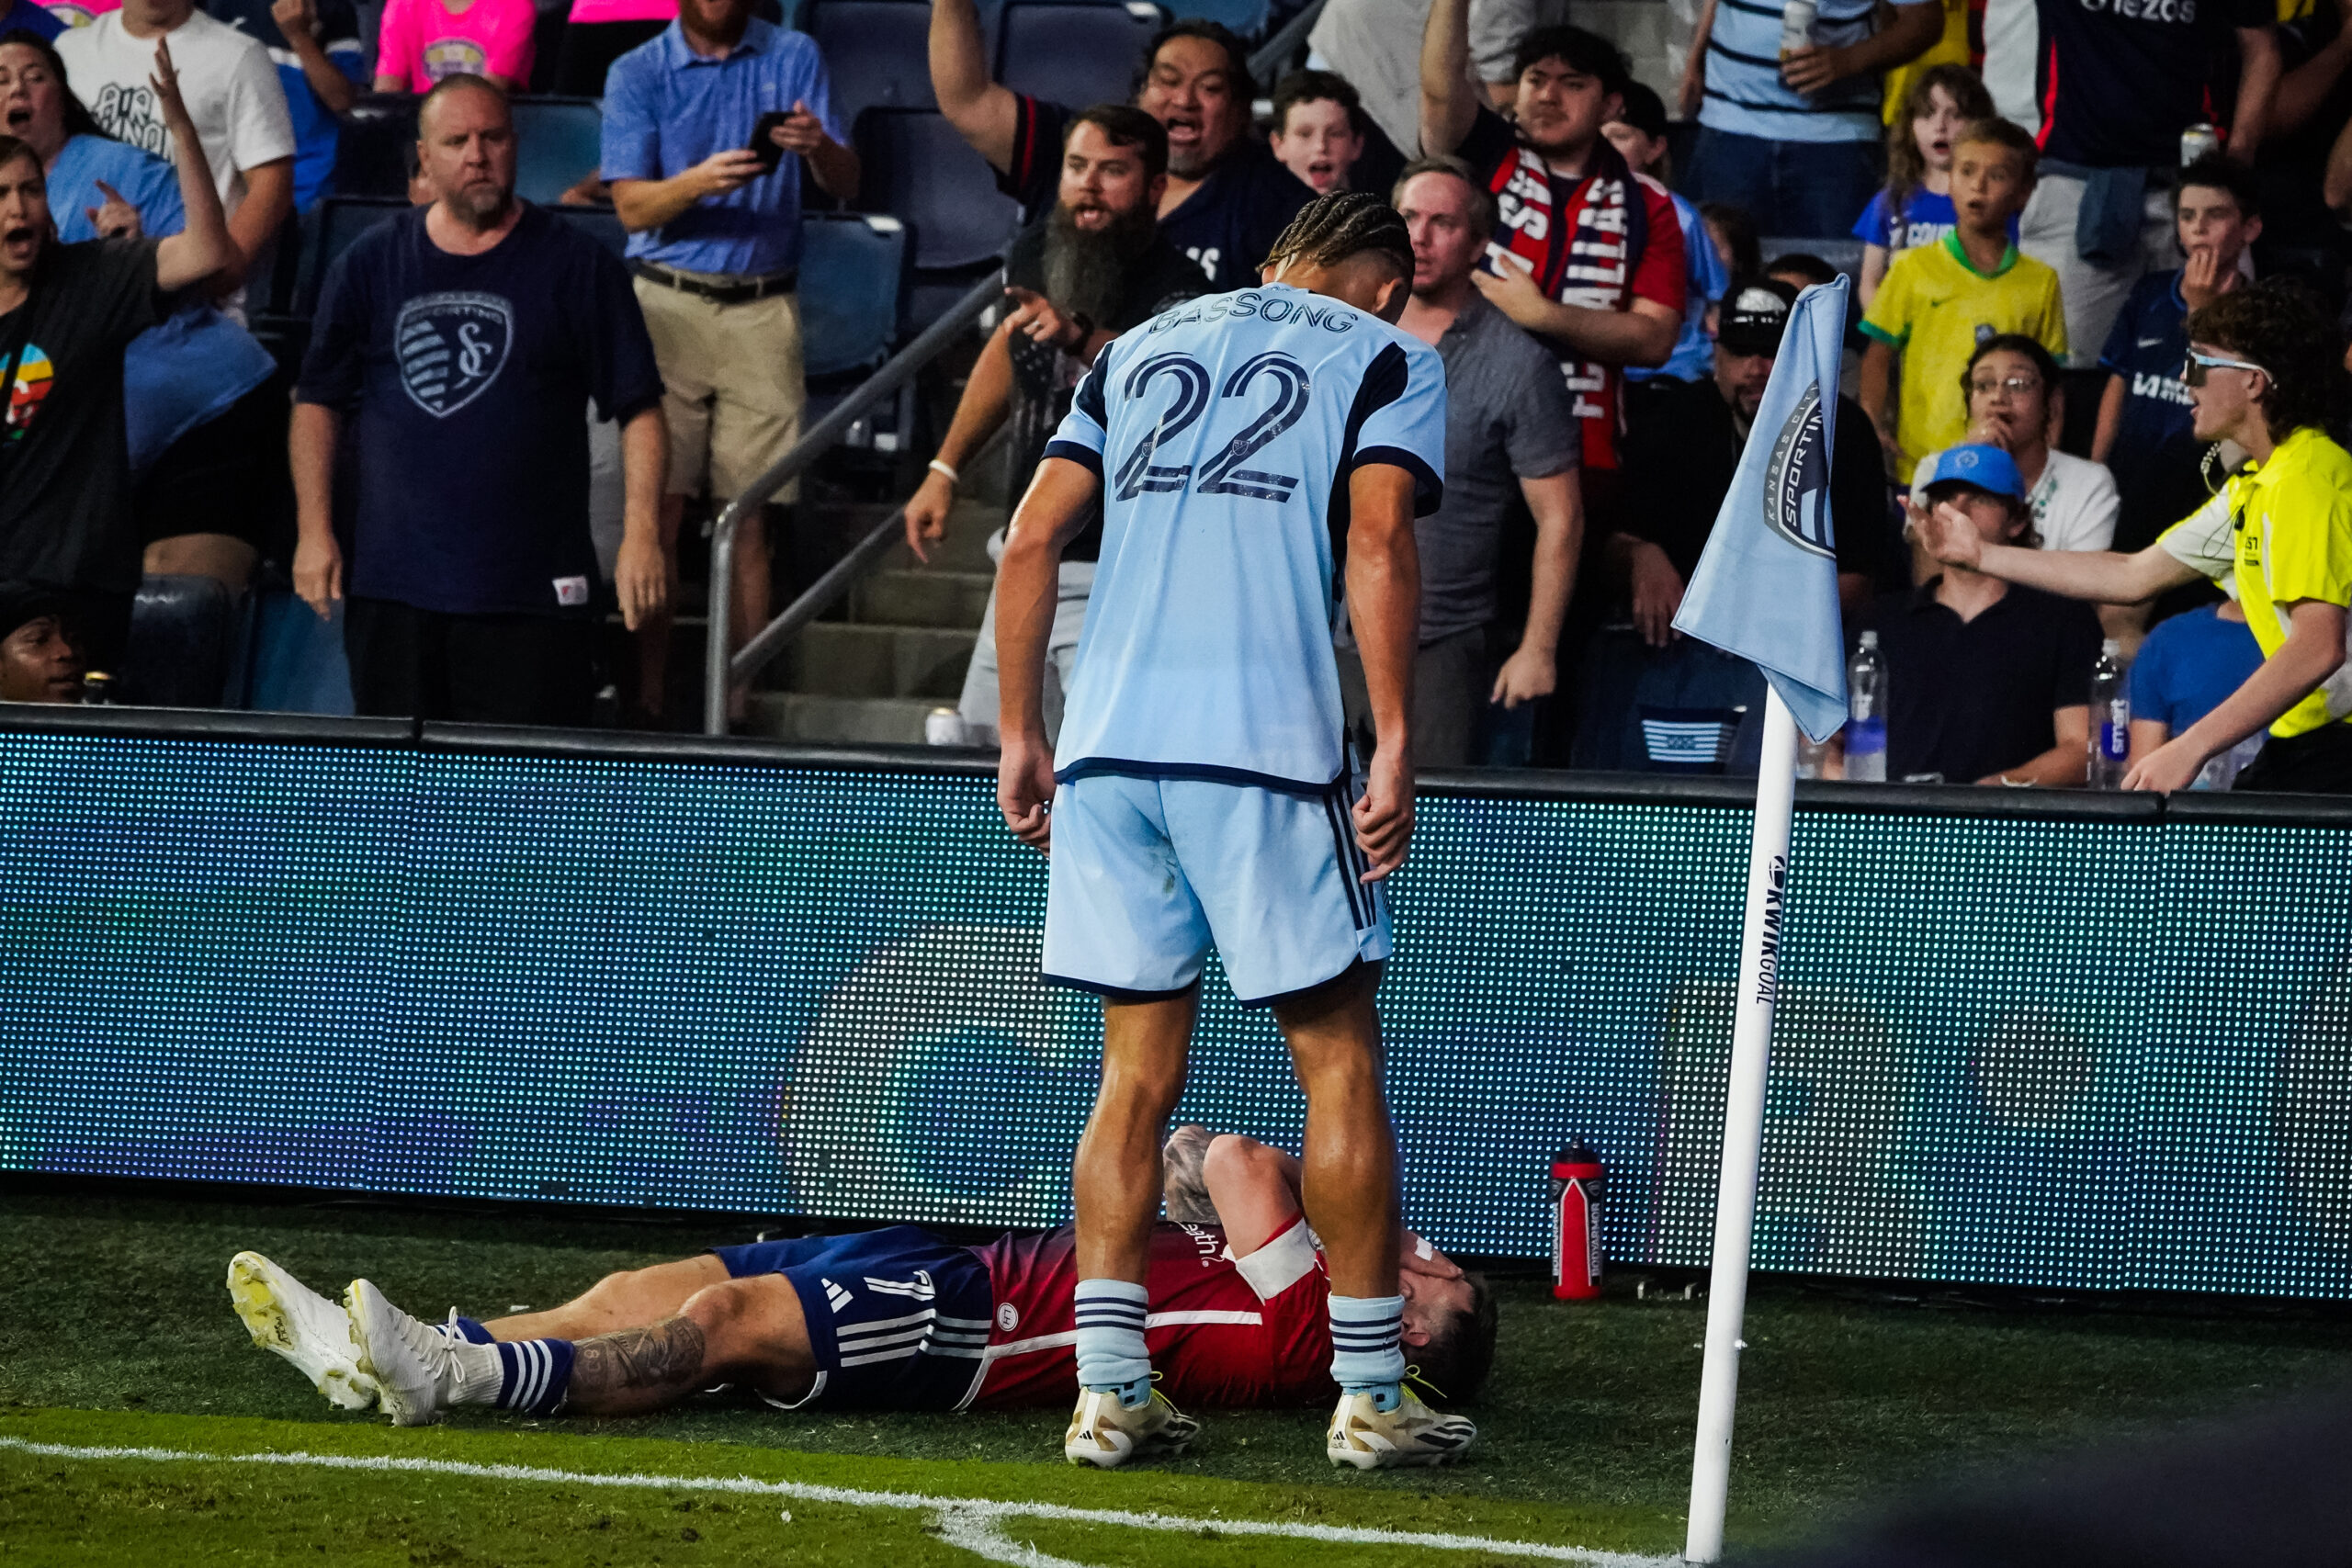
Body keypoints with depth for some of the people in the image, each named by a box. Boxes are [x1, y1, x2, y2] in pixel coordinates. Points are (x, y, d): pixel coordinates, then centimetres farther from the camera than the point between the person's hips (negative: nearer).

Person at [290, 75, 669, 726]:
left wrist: (641, 534, -10)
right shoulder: (369, 264, 10)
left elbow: (639, 409, 1)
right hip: (392, 592, 3)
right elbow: (317, 402, 14)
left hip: (532, 595, -2)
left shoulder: (575, 264, 2)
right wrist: (314, 531, 5)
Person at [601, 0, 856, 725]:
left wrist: (819, 148, -19)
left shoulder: (794, 59, 9)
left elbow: (845, 186, 4)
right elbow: (632, 205, -3)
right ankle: (648, 702, -5)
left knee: (749, 522, -1)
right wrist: (700, 181, -23)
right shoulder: (637, 74, 5)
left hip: (764, 305, 1)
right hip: (669, 301, -1)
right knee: (659, 509, -7)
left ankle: (736, 712, 0)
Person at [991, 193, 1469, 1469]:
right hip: (1269, 744, -4)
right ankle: (1369, 1397, 5)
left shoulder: (1143, 346, 22)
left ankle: (1107, 1393, 5)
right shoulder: (1390, 358, 9)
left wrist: (1020, 736, 17)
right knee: (1339, 1061, 4)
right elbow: (1376, 545, -7)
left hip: (1107, 741, 4)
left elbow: (1031, 539, 14)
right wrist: (1394, 748, -10)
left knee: (1137, 1072, 9)